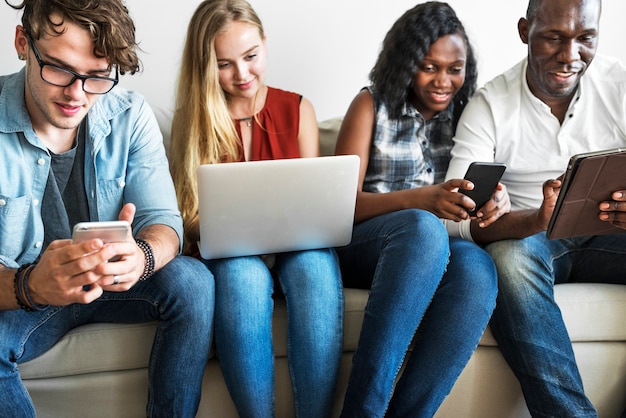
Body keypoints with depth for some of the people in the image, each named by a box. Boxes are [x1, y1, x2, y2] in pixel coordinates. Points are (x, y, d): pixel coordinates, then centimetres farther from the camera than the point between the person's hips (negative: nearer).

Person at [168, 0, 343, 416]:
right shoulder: (192, 119, 6)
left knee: (315, 262, -35)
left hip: (295, 245, 1)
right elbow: (190, 216, 3)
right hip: (227, 252, -1)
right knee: (243, 270, -37)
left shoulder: (297, 109, 9)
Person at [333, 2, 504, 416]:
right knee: (423, 227, -38)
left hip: (433, 254, 2)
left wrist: (495, 202, -17)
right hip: (364, 245, -2)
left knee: (476, 265, -35)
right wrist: (420, 200, -25)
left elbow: (485, 187, 11)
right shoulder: (373, 105, 5)